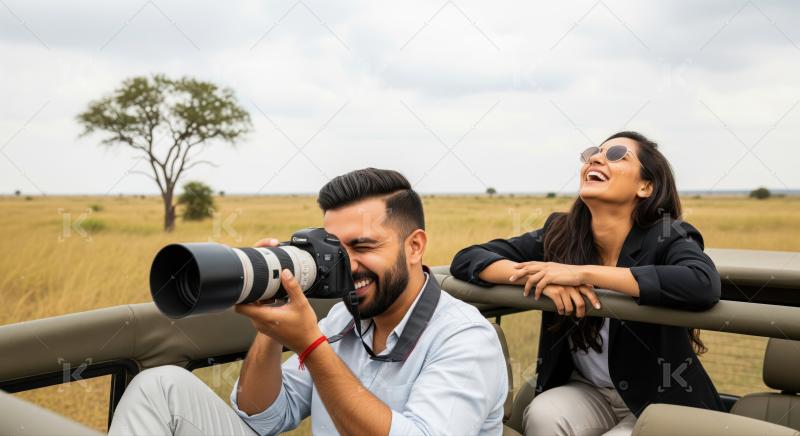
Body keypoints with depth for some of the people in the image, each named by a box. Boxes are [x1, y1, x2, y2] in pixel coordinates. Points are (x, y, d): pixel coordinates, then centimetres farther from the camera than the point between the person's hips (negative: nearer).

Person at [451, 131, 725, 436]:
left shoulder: (666, 237, -15)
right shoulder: (560, 234, -6)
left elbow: (704, 284, -38)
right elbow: (466, 259, -8)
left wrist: (584, 273, -35)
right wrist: (539, 277, -27)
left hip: (659, 401, -2)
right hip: (588, 391, 3)